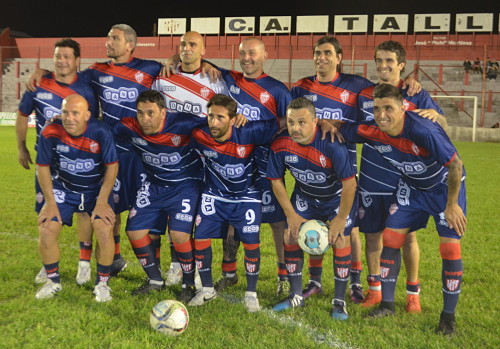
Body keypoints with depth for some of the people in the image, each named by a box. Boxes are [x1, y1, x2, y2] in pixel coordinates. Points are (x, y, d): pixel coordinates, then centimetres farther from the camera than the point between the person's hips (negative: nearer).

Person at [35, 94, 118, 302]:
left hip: (97, 190, -1)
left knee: (105, 232, -20)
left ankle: (102, 283, 3)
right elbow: (42, 167, -7)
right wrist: (50, 203, -9)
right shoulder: (50, 133, -20)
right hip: (63, 189, 2)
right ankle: (53, 281, 15)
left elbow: (112, 166, -13)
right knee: (46, 231, -11)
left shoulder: (101, 133, -23)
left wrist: (102, 202, -14)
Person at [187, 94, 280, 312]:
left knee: (251, 242, -8)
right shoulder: (200, 135, -22)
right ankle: (207, 289, 19)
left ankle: (251, 293, 14)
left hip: (247, 196, -2)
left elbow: (280, 124, -19)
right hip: (214, 195, 2)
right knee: (200, 238, -3)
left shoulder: (248, 133, -28)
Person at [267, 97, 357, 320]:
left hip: (338, 196, -4)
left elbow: (349, 183, -28)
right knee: (290, 237, -1)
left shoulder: (332, 144, -36)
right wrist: (292, 215, -8)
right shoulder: (280, 145, -23)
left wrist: (340, 219, -20)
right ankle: (296, 296, 17)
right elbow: (276, 181, -9)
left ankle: (339, 302, 5)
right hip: (304, 196, 4)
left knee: (341, 239, -12)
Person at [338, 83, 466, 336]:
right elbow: (340, 131, -1)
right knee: (390, 238, 0)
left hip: (445, 185, -5)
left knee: (450, 247, -9)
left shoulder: (423, 131, -37)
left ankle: (448, 316, 8)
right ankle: (387, 304, 15)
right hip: (411, 185, 5)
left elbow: (455, 165, -28)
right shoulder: (370, 131, -21)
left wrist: (452, 205, -22)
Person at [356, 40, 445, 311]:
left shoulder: (416, 95, -1)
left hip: (405, 180, -3)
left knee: (407, 235, 2)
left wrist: (434, 115, -22)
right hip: (371, 179, 3)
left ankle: (413, 293, 18)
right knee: (372, 233, 9)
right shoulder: (364, 95, 6)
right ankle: (374, 289, 25)